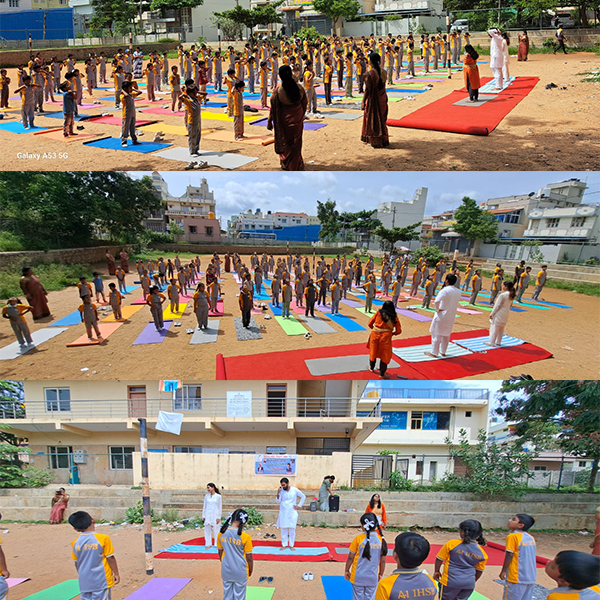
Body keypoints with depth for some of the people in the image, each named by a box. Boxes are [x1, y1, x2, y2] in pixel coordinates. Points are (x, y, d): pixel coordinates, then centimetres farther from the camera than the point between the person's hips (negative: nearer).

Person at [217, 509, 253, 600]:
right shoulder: (245, 537, -21)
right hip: (240, 572, -3)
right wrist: (250, 570, 7)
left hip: (226, 571, 4)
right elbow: (249, 558, -11)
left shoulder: (221, 534, -9)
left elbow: (220, 552, 5)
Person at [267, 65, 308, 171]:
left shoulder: (277, 91, -22)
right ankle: (296, 165, 29)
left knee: (285, 142, 19)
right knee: (296, 142, 18)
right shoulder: (299, 88, -12)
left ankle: (286, 164, 32)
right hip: (297, 118, 3)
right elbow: (305, 103, 1)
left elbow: (273, 108, -14)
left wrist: (269, 122, -2)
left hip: (284, 120, -2)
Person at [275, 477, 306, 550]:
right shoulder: (281, 490, -4)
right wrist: (278, 494, -21)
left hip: (292, 512, -1)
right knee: (283, 529, 5)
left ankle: (291, 545, 14)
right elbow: (278, 501, -5)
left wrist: (299, 505, -1)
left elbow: (303, 497, 5)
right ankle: (284, 545, 17)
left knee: (292, 530, 3)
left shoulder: (295, 490, -7)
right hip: (283, 513, 1)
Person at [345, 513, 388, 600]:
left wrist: (346, 571, 7)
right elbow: (383, 560, 0)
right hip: (373, 578, 2)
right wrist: (380, 574, 16)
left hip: (358, 577, -2)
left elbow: (350, 557, -7)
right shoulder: (381, 540, -8)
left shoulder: (358, 539, -15)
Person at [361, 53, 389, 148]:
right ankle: (384, 140, 26)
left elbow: (367, 89, -17)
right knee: (382, 119, 17)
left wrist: (363, 102, -10)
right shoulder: (383, 72, 0)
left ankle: (375, 141, 14)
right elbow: (383, 86, 9)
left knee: (373, 121, 7)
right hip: (382, 98, 6)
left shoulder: (370, 74, -18)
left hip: (373, 99, -6)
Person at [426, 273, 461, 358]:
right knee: (446, 335, 20)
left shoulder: (445, 290, -20)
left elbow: (436, 301, -32)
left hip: (442, 315, -6)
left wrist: (437, 309, -15)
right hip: (451, 316, 6)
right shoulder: (458, 292, 1)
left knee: (436, 334, 6)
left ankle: (434, 353, 12)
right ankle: (443, 352, 31)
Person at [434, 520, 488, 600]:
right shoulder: (481, 553, -5)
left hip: (451, 581, -4)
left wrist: (437, 571, 11)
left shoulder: (451, 544, -16)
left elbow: (439, 559, -7)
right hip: (469, 584, 4)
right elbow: (479, 571, 9)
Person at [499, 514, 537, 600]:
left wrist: (503, 571, -4)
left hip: (517, 577, -7)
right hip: (531, 578, 7)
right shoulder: (531, 537, 6)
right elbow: (529, 556, 12)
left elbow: (509, 555, -14)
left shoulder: (512, 536, -14)